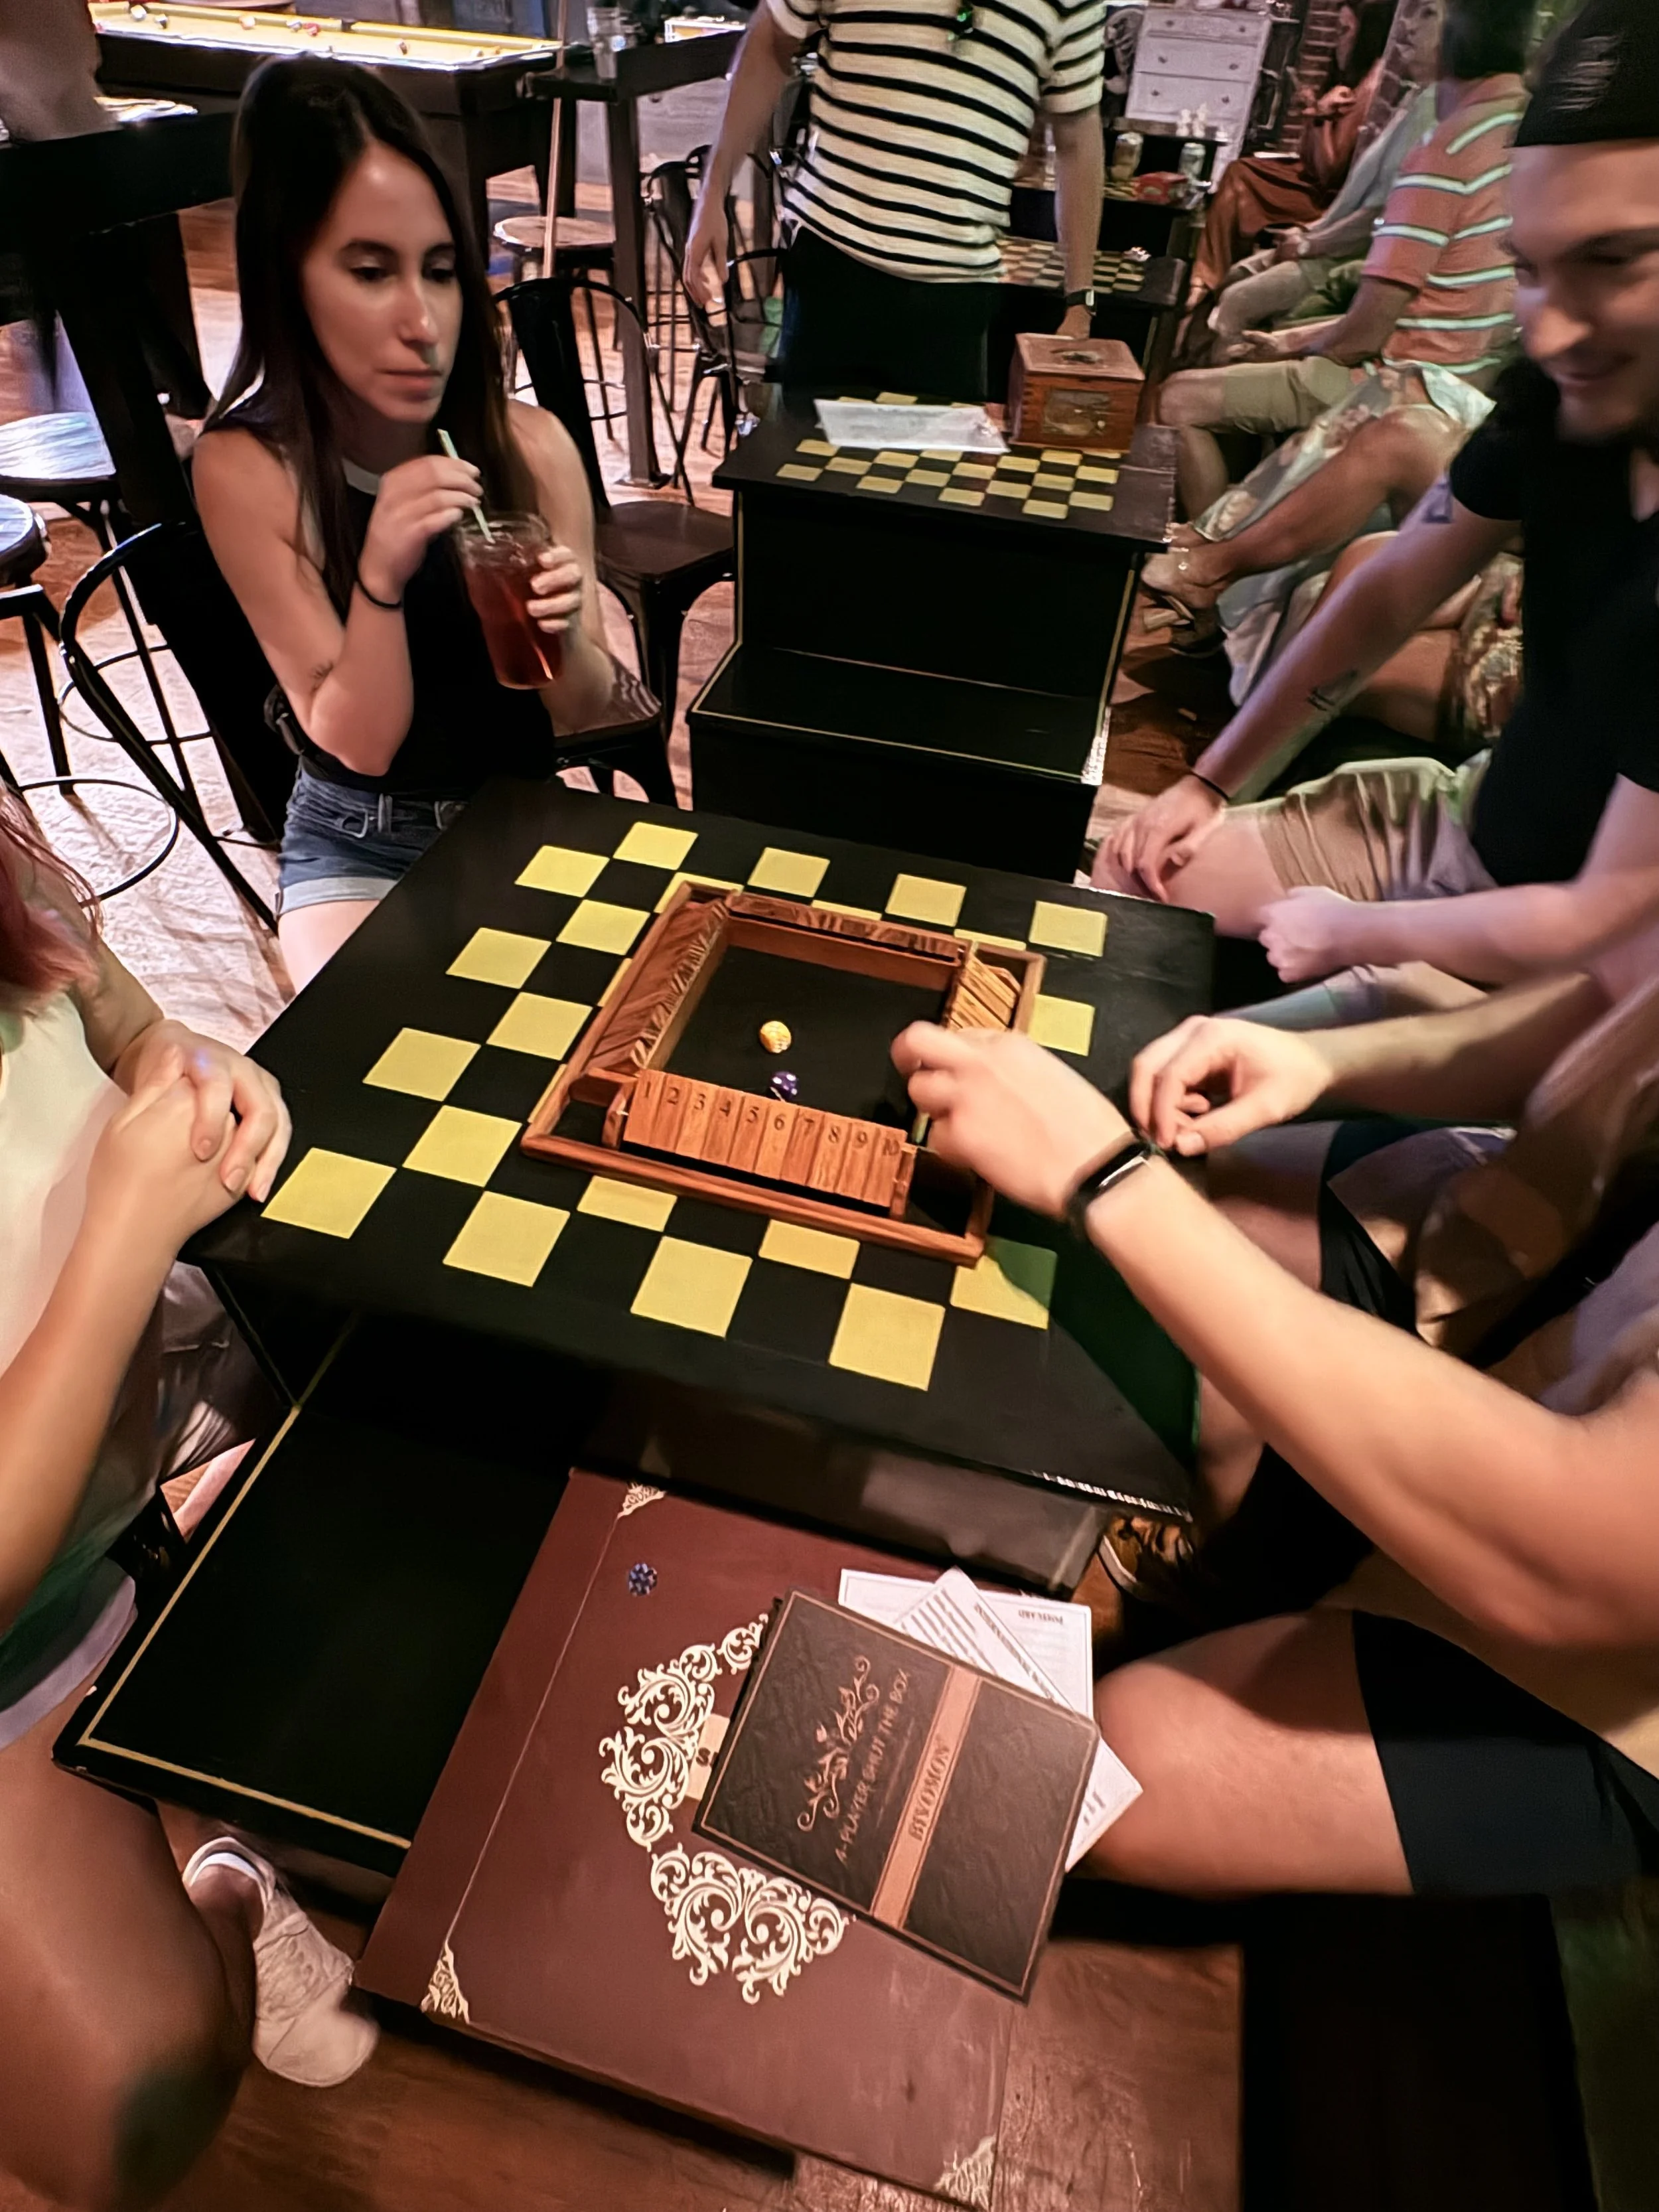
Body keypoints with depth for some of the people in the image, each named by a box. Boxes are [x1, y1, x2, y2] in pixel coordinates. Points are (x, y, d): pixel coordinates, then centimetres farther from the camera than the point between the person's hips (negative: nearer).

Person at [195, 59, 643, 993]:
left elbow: (582, 711, -5)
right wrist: (380, 579, -32)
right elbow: (359, 745, -16)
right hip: (360, 845, -2)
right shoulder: (246, 468, -15)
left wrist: (564, 633, -26)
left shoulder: (530, 444, -11)